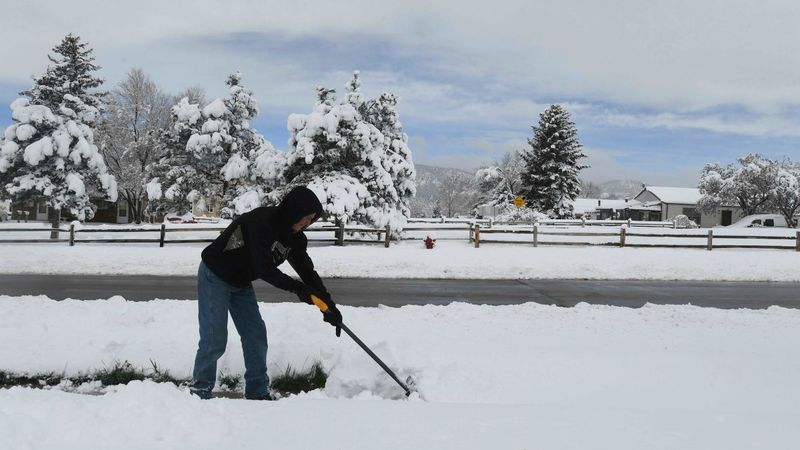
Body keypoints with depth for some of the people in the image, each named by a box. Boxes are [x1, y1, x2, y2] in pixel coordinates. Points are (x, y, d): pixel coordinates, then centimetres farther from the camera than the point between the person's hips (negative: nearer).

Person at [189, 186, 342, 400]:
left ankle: (258, 392, 15)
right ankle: (200, 390, 11)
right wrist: (296, 287, -35)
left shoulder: (294, 236, -6)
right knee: (215, 339, -8)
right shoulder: (261, 221, -31)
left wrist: (328, 304, -12)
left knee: (256, 334, 5)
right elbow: (263, 267, -35)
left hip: (241, 282, 8)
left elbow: (307, 269, -6)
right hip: (214, 277, -8)